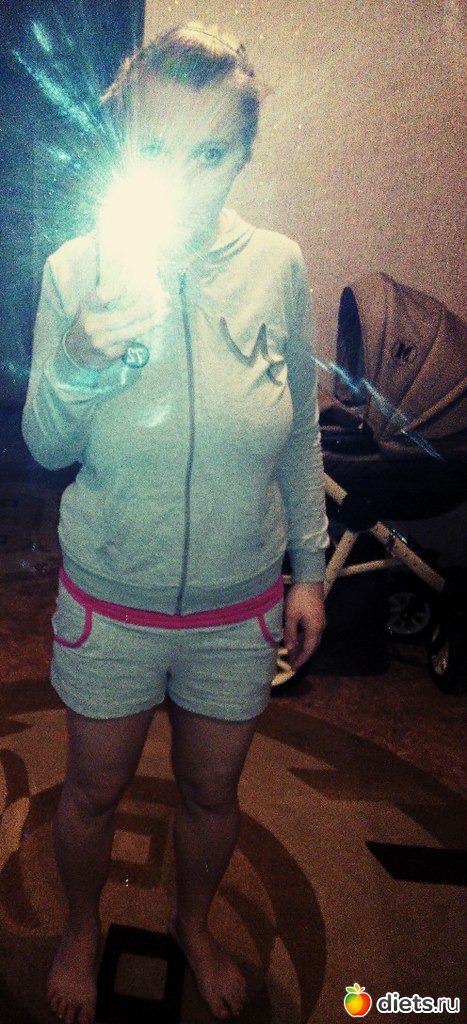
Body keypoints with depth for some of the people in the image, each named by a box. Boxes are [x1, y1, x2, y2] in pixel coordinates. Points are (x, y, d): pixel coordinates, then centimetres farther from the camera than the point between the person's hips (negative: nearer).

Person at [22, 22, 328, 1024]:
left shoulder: (278, 266, -9)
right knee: (93, 792, 21)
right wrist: (81, 362, -29)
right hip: (111, 601, -1)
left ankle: (193, 922, 56)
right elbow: (46, 448, -7)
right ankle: (82, 929, 55)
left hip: (241, 604, 2)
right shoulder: (76, 270, -12)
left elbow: (300, 432, 1)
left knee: (212, 791, 22)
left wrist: (309, 568, 4)